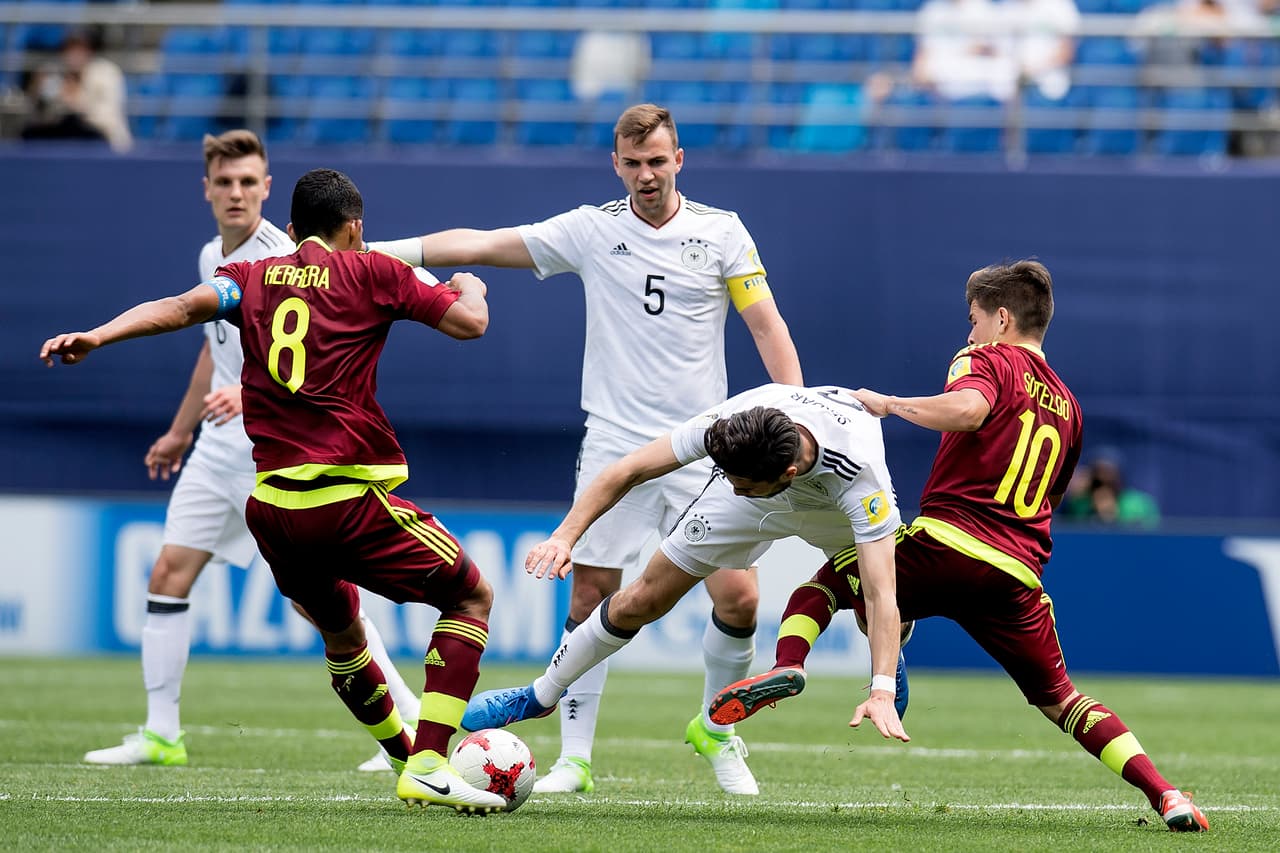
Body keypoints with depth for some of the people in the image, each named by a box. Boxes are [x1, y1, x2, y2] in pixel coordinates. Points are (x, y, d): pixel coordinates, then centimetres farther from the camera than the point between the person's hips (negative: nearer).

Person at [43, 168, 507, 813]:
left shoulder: (253, 277, 12)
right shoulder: (370, 273, 4)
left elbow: (186, 305, -7)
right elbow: (469, 323, 2)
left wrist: (97, 336, -17)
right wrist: (470, 287, 25)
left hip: (272, 509, 5)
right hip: (351, 503, -5)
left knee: (341, 633, 30)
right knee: (471, 598, 12)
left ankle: (409, 762, 39)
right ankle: (429, 768, -3)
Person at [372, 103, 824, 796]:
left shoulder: (721, 232, 2)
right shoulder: (590, 230, 3)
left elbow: (767, 326, 1)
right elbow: (479, 244, 3)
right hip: (614, 447, 0)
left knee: (738, 598, -8)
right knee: (589, 598, -3)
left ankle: (715, 731, 17)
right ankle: (574, 758, 7)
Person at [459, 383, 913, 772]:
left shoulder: (860, 474, -47)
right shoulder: (728, 424, -39)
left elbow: (881, 595, -50)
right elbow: (627, 471, -28)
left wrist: (881, 691, -62)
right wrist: (565, 535, -40)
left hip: (839, 507, -1)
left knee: (886, 624, -15)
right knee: (644, 599, -3)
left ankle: (888, 675, 25)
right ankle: (539, 697, 18)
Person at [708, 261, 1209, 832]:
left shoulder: (987, 360, 5)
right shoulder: (1066, 405, 26)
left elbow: (967, 409, -19)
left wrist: (889, 404, -6)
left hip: (947, 544, -5)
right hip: (1019, 570, 5)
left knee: (823, 583, 17)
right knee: (1059, 699, 13)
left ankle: (787, 667, -12)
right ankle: (1162, 793, -4)